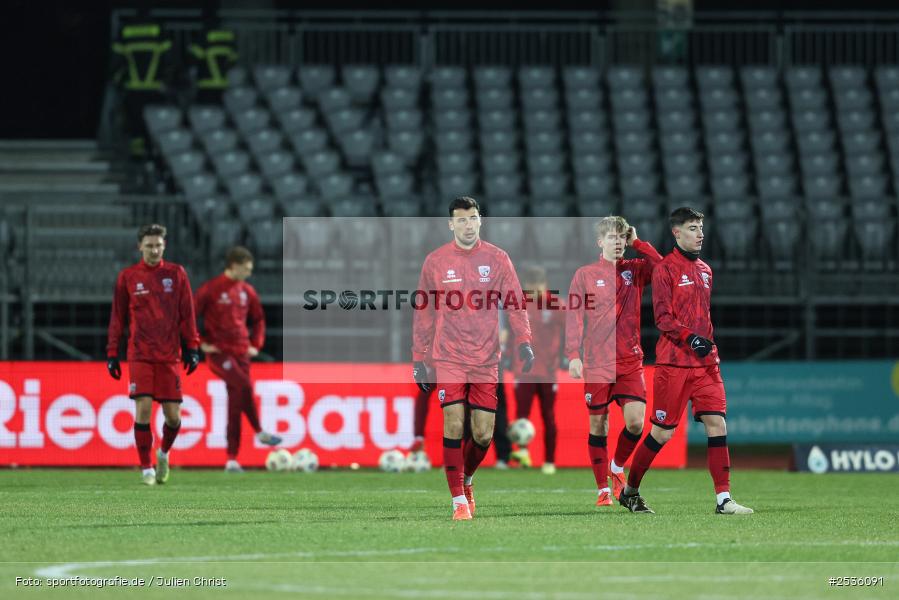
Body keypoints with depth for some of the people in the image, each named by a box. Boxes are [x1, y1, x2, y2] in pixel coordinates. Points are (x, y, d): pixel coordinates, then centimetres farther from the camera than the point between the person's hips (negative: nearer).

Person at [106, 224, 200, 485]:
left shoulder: (176, 274, 6)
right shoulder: (127, 277, 5)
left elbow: (187, 314, 8)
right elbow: (118, 317, 9)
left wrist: (192, 347, 2)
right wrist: (112, 353, 6)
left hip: (169, 355, 1)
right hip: (139, 354, -1)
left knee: (173, 415, 0)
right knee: (143, 409, -12)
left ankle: (164, 453, 30)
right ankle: (146, 469, -2)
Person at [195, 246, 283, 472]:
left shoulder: (247, 291, 9)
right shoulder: (211, 289, -7)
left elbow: (258, 319, 24)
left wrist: (256, 344, 13)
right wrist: (201, 343, -7)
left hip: (241, 353, 5)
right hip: (219, 352, -5)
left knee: (236, 406, 2)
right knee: (244, 386, -26)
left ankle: (232, 460, 3)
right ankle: (259, 432, -10)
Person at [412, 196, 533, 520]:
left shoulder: (497, 259, 4)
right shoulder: (435, 261, 3)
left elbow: (514, 304, 2)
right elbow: (424, 312, 9)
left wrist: (523, 341, -13)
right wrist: (419, 358, 5)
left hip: (486, 360, 1)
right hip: (448, 357, -1)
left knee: (483, 434, 1)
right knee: (454, 425, -11)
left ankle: (466, 479, 30)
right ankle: (459, 500, -5)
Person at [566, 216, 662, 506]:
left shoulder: (635, 270, 10)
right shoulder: (585, 274, 3)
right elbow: (574, 316, -1)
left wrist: (637, 243, -4)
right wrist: (573, 355, -11)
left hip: (630, 362, 2)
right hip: (596, 362, -1)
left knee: (636, 421, -11)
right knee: (598, 424, 1)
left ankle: (617, 467, 17)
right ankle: (603, 488, 13)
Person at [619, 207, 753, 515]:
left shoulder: (704, 270, 16)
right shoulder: (666, 269, -5)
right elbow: (663, 317, -12)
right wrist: (690, 338, -25)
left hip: (705, 363, 6)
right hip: (673, 362, -6)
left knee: (717, 423, -6)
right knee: (663, 432, -1)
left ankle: (723, 499, -7)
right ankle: (630, 491, 17)